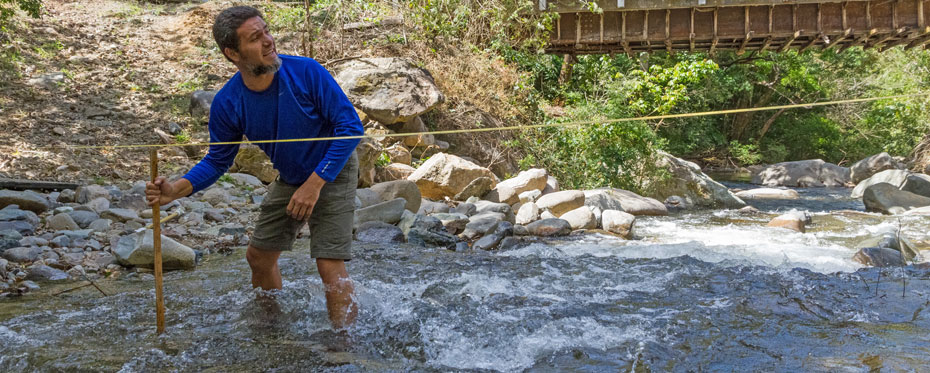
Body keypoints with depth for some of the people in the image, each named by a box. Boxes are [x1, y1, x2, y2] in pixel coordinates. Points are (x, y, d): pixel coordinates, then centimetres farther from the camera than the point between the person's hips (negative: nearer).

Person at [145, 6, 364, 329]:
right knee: (259, 257, 14)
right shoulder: (227, 102, -15)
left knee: (329, 265, -15)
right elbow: (218, 160, -3)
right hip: (289, 180, 5)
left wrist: (315, 183, -26)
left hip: (332, 175, -5)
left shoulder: (306, 72, -26)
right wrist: (177, 190, -22)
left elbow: (351, 127, -23)